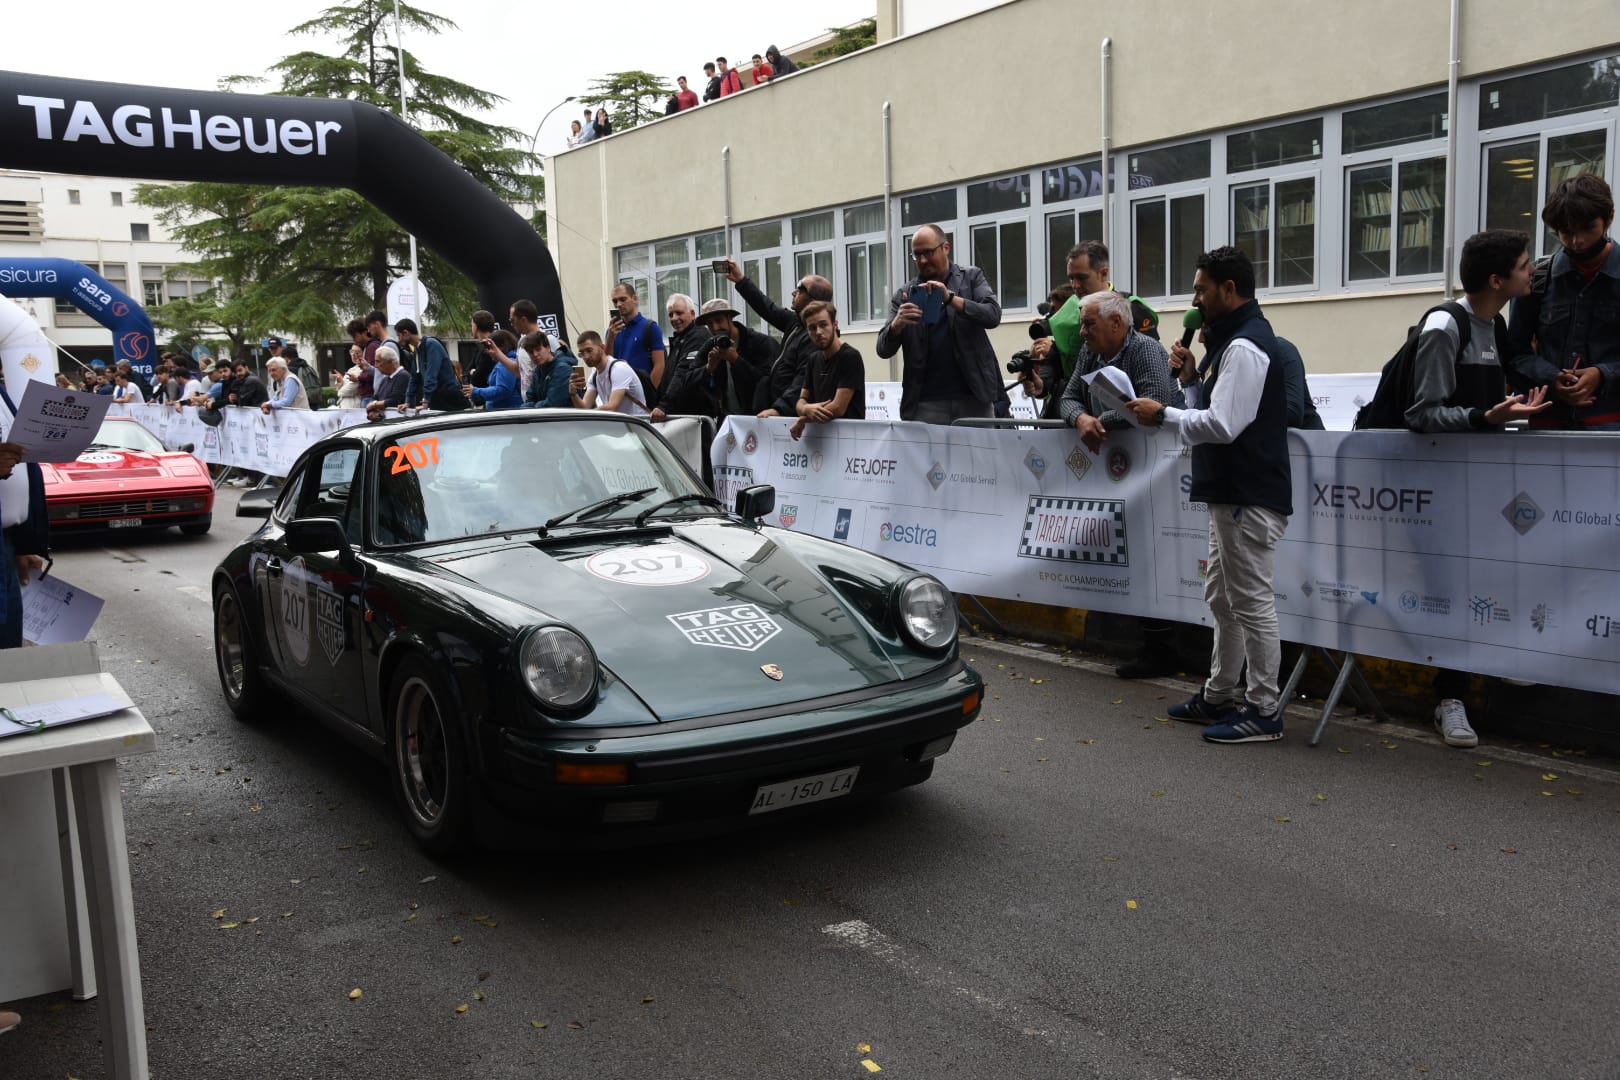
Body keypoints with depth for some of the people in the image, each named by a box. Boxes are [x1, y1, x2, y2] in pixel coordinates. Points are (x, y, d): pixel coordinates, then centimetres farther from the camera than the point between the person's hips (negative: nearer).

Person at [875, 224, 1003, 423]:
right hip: (925, 405, 0)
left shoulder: (972, 278, 9)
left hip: (974, 399, 0)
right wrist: (897, 324, -18)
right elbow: (884, 350, 4)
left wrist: (950, 298, -18)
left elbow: (993, 315, -6)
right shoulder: (905, 294, 9)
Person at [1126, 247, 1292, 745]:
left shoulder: (1244, 346, -16)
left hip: (1249, 498, -11)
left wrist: (1162, 414, -15)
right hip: (1234, 494, 11)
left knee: (1252, 602, -5)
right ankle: (1219, 696, 28)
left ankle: (1264, 712, 3)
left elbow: (1223, 424, -24)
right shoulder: (1237, 338, 17)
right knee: (1222, 598, 17)